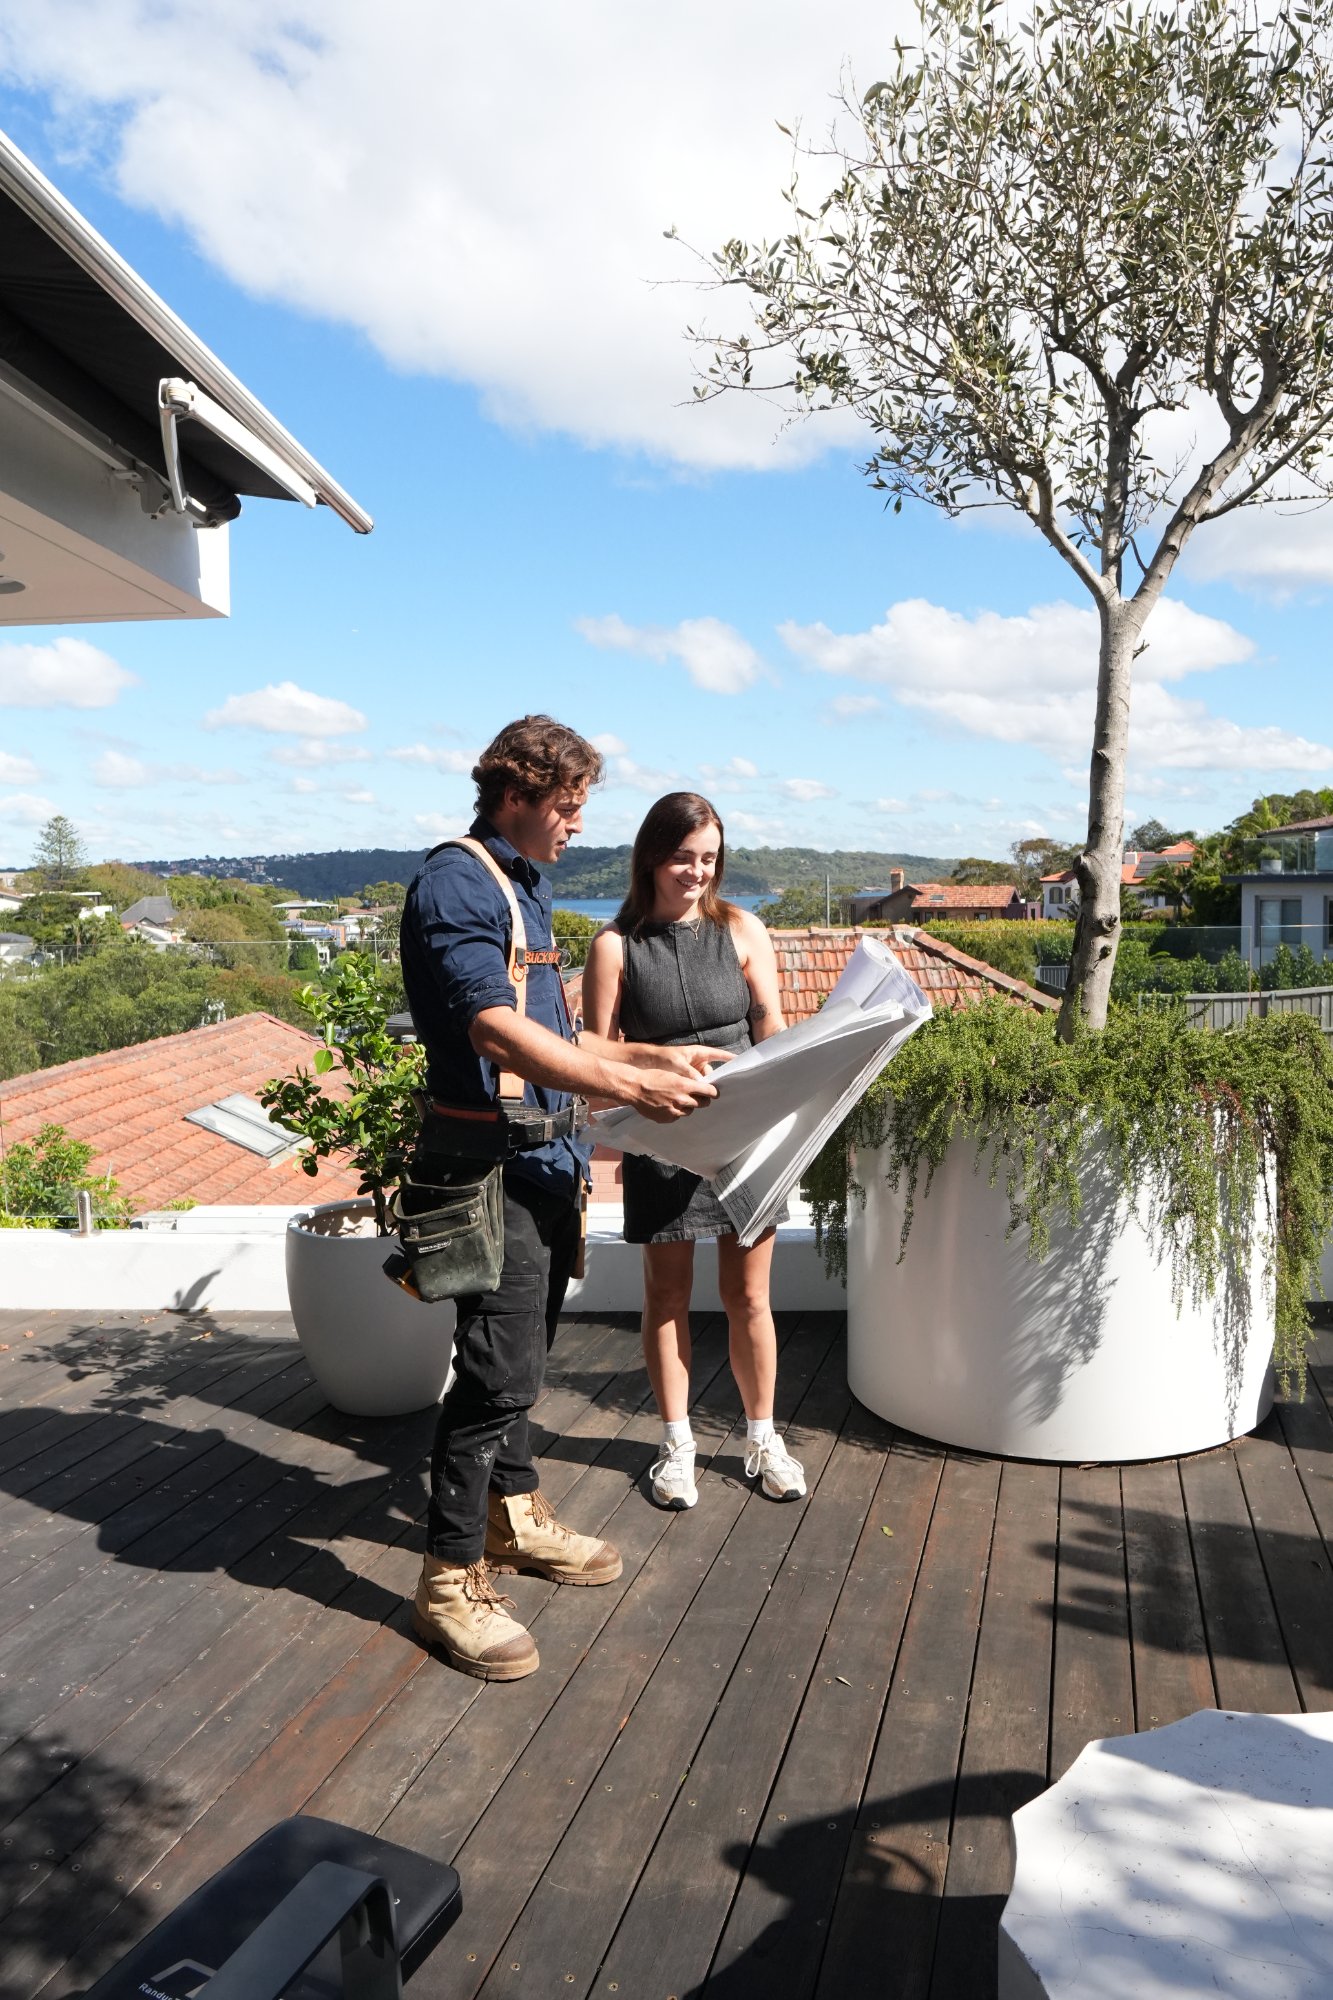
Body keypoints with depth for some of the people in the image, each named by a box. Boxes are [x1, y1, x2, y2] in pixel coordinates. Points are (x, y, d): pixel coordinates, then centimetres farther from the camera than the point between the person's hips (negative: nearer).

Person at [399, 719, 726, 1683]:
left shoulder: (525, 889, 17)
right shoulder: (456, 882, -14)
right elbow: (495, 1031, -27)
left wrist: (657, 1055, 13)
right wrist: (631, 1087, -30)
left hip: (544, 1159, 10)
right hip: (493, 1159, -10)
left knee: (522, 1356, 19)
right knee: (498, 1369, -6)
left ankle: (517, 1516, 35)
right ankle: (452, 1579, 6)